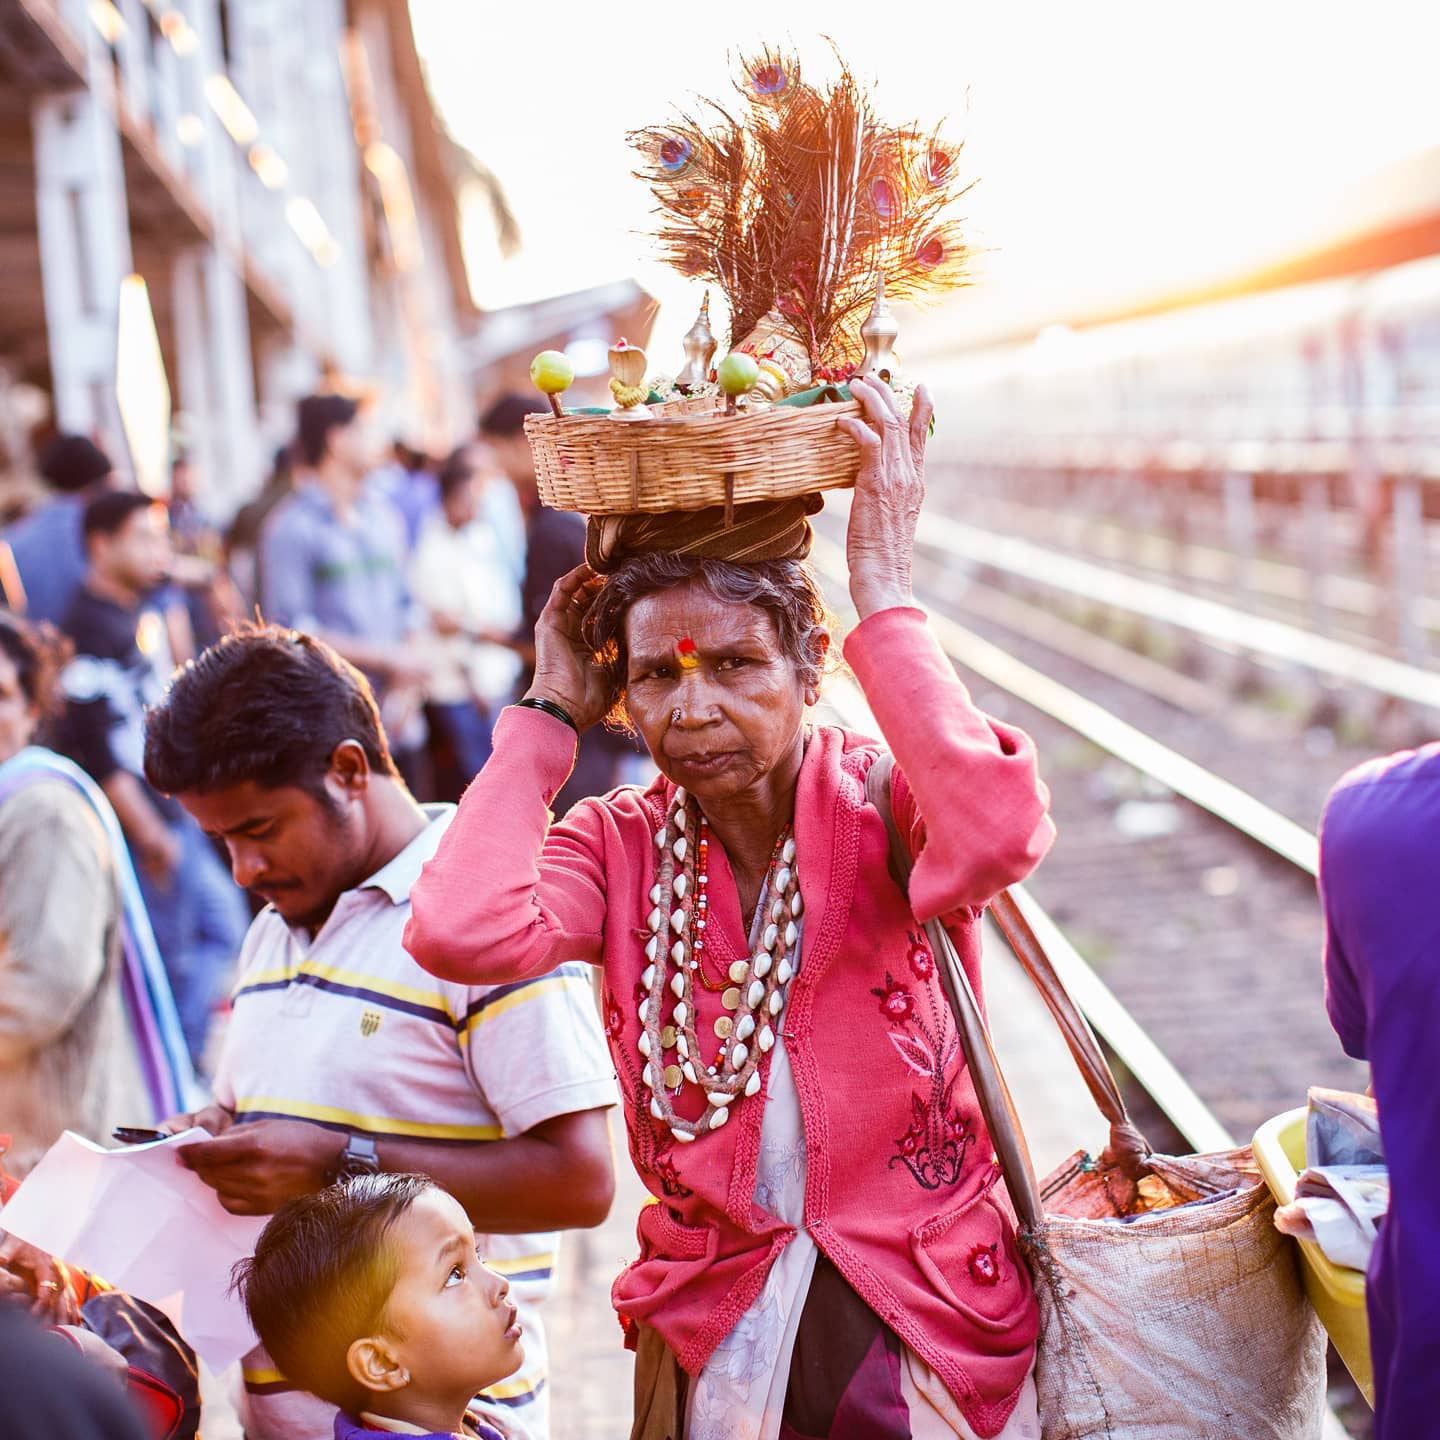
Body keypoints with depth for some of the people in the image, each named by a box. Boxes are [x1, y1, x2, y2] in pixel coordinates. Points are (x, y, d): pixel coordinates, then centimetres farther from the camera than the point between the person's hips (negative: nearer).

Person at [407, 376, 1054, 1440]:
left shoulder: (882, 807, -12)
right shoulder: (622, 850, -4)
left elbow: (998, 831, -38)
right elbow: (459, 934, -26)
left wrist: (883, 589, -28)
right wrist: (553, 713, -12)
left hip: (928, 1337, -2)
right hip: (713, 1341, 2)